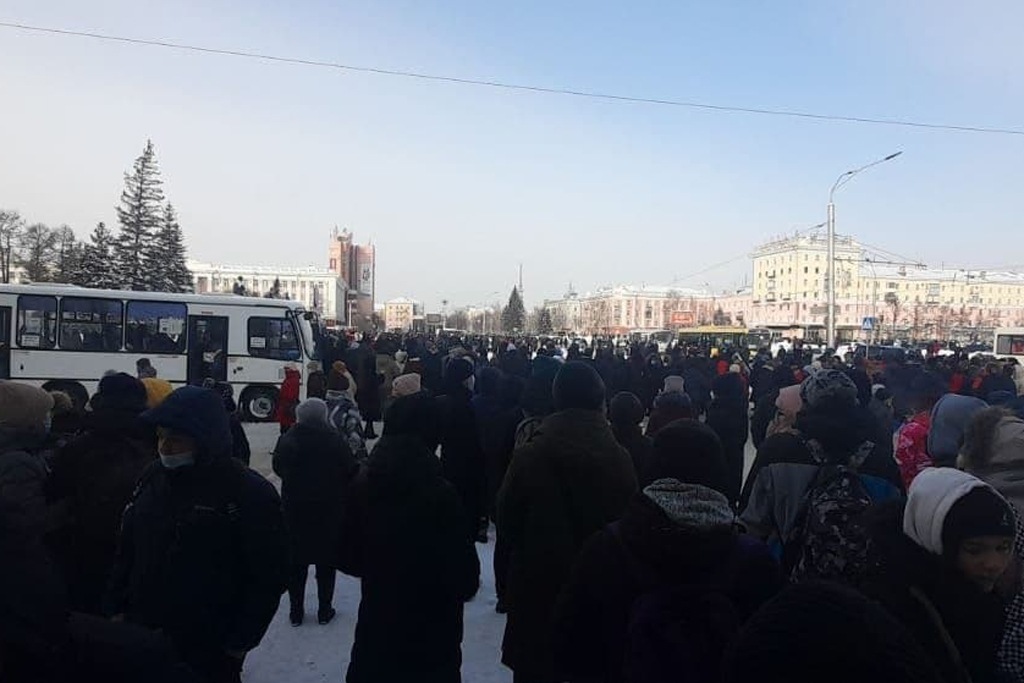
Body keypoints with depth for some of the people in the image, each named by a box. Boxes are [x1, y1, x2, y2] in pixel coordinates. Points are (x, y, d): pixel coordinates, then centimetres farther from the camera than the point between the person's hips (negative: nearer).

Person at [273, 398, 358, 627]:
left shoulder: (287, 440, -8)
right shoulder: (335, 440, -15)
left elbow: (278, 468, 6)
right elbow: (352, 471, -9)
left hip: (295, 510, 2)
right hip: (329, 511, -1)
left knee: (296, 561, 14)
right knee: (326, 561, 12)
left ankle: (296, 611, 22)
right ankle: (325, 610, 19)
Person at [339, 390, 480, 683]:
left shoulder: (362, 485, -8)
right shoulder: (440, 495, -24)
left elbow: (347, 558, 3)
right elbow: (465, 581, -17)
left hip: (375, 629, 4)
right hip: (430, 640, -4)